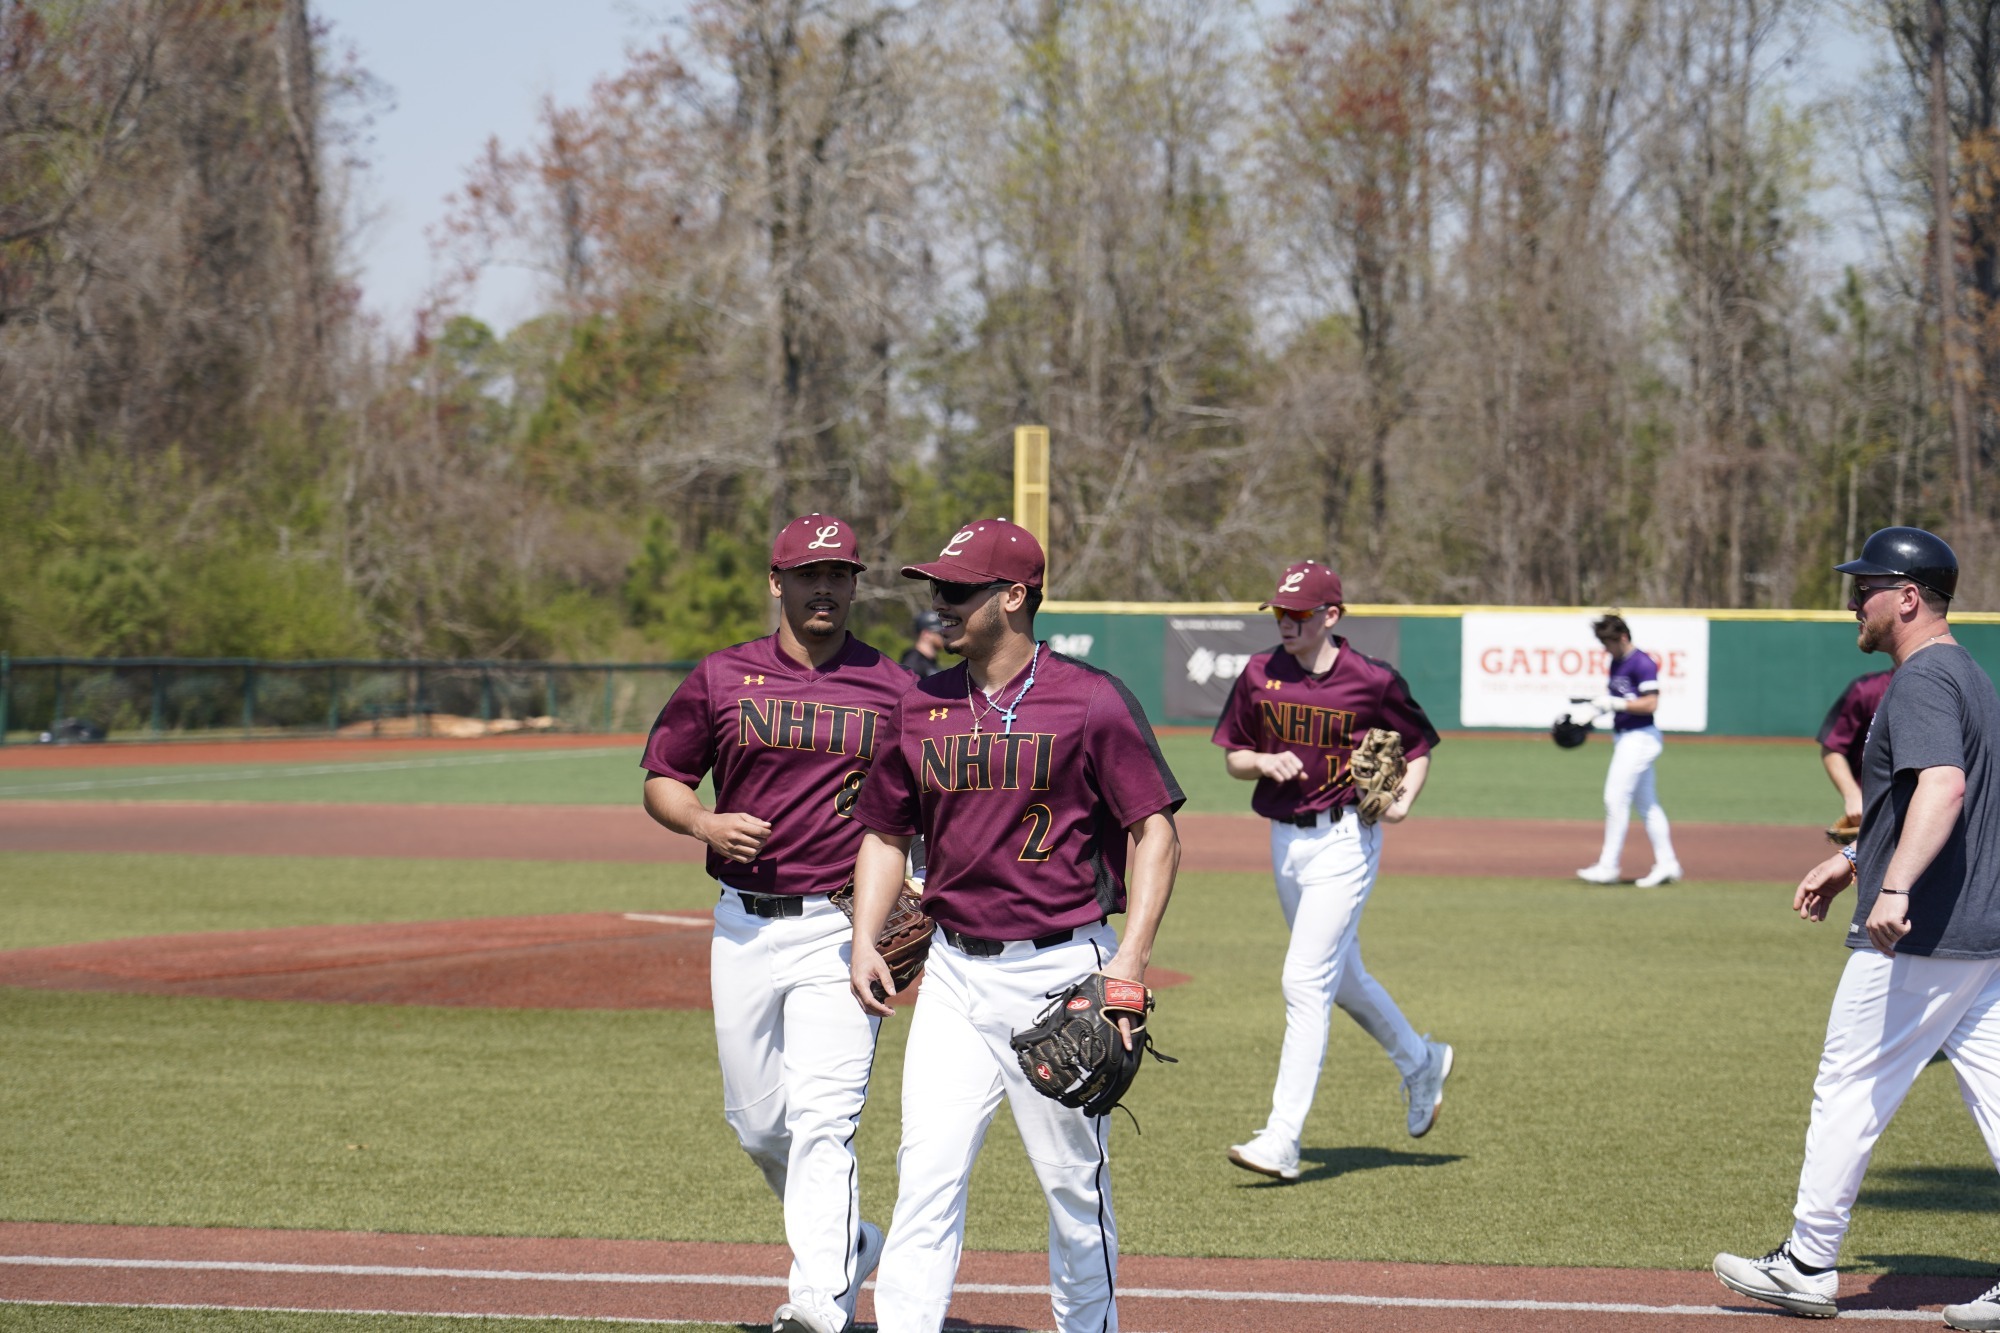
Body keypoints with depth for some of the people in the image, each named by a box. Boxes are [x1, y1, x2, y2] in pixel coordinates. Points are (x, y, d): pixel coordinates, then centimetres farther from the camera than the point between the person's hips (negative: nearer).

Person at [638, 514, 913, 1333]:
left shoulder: (893, 690, 3)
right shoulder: (721, 679, 6)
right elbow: (660, 780, 12)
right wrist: (704, 823, -10)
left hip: (842, 928, -3)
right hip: (744, 926, 3)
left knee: (822, 1117, -14)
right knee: (755, 1119, 10)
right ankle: (852, 1242, 34)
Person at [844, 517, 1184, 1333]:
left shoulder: (1090, 702, -7)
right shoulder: (921, 709, 8)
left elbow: (1156, 830, -7)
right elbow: (886, 832, 18)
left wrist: (1131, 959, -17)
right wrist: (866, 940, 4)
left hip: (1061, 972, -4)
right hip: (955, 972, 4)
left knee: (1075, 1183, 4)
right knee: (928, 1172, -5)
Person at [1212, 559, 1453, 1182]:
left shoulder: (1372, 682, -10)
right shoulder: (1260, 675, 1)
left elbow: (1419, 745, 3)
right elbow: (1234, 758, 9)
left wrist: (1405, 799, -14)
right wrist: (1267, 762, -12)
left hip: (1345, 839, -6)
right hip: (1285, 841, 6)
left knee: (1305, 981, -13)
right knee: (1341, 976, 21)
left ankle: (1282, 1141, -15)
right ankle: (1421, 1064, 46)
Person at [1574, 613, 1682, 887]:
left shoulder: (1642, 664, -16)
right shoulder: (1617, 662, 13)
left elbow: (1650, 704, -21)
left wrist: (1615, 703, -20)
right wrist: (1601, 703, 4)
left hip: (1640, 738, -10)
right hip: (1624, 738, 10)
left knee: (1616, 798, -11)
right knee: (1646, 804, 11)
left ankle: (1609, 866, -9)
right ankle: (1666, 863, 14)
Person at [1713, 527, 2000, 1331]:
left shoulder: (1921, 682, -14)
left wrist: (1895, 887, -42)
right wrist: (1850, 861, 34)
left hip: (1918, 937, -10)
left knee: (1848, 1090, 1)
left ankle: (1808, 1266, 8)